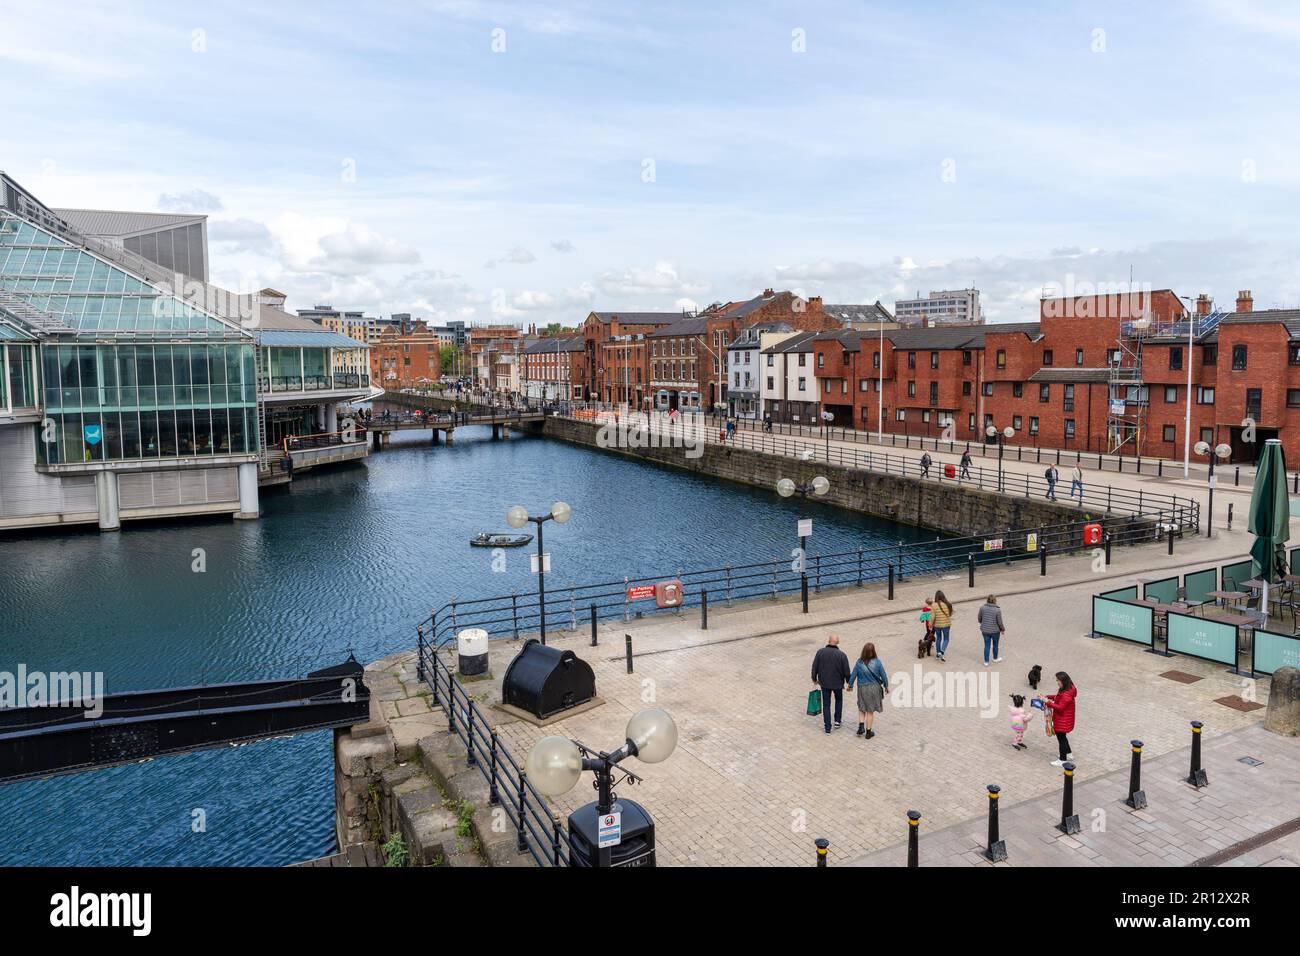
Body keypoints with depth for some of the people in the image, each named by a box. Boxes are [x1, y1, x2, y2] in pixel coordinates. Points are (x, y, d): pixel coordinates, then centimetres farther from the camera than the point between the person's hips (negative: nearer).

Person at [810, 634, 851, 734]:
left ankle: (827, 727, 10)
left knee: (826, 704, 11)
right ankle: (837, 720, 28)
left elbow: (814, 667, -5)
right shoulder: (842, 655, -16)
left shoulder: (820, 652, -12)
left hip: (824, 683, 1)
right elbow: (846, 671, -11)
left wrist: (814, 679, 11)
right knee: (839, 700, 26)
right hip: (838, 683, -1)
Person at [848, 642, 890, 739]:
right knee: (871, 711, 11)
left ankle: (861, 726, 4)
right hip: (874, 688, -1)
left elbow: (853, 675, -4)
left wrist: (850, 685, 14)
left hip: (862, 688, 1)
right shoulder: (877, 662, -15)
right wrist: (886, 686, 11)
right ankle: (868, 732, 18)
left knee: (862, 709, 21)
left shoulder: (859, 663, -13)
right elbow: (883, 675, -5)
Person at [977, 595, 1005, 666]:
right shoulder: (997, 610, -19)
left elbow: (979, 618, 1)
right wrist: (1002, 629, 5)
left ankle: (986, 661, 22)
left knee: (987, 645, 14)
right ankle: (995, 659, 41)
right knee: (995, 645, 21)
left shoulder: (982, 608, -11)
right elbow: (999, 622, -12)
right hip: (995, 631, -2)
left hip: (985, 631, 2)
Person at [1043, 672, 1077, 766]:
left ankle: (1062, 760, 17)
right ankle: (1069, 754, 39)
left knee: (1061, 738, 4)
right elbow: (1059, 697, 16)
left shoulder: (1066, 694, -30)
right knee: (1062, 737, 24)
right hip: (1061, 719, 10)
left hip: (1063, 720, -10)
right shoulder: (1068, 689, 2)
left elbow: (1060, 707, -29)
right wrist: (1049, 696, 3)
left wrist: (1048, 702, -25)